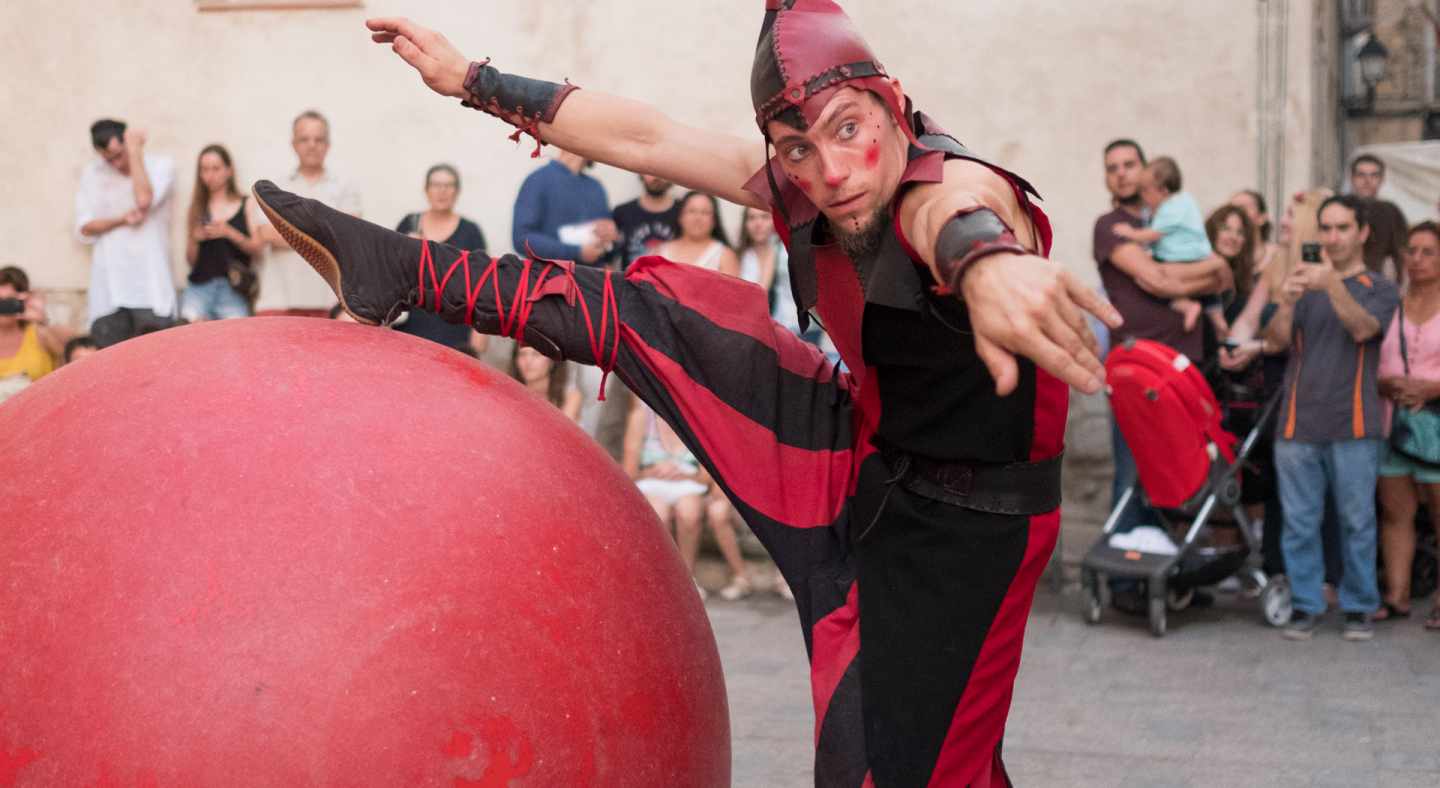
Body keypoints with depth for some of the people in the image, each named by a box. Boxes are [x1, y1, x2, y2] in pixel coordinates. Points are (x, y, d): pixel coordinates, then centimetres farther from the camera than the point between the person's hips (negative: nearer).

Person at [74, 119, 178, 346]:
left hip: (150, 285, -2)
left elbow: (144, 200, -15)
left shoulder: (161, 165, 4)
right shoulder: (92, 174, 11)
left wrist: (135, 151, -8)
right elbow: (84, 229, 7)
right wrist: (121, 220, -9)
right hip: (108, 288, 2)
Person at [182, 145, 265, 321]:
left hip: (233, 288, -2)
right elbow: (191, 260, 15)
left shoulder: (247, 205, 9)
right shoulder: (197, 210, 15)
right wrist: (195, 240, -4)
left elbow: (258, 247, 0)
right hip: (199, 286, 2)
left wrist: (229, 233, -13)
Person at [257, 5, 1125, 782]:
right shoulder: (802, 184, -7)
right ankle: (402, 272, 15)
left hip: (959, 528, -7)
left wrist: (983, 261, -79)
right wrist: (475, 81, 10)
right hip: (862, 459, 7)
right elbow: (643, 136, 3)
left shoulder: (949, 188, -29)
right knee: (649, 308, 4)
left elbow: (959, 214, -55)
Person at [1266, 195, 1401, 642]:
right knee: (1299, 523, 3)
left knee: (1357, 521, 1)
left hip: (1353, 426, -2)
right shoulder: (1306, 284, 15)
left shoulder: (1380, 290, 7)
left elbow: (1362, 328, -14)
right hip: (1298, 424, 2)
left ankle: (1359, 607, 11)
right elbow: (1277, 339, 0)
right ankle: (1306, 605, 11)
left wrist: (1334, 285, -31)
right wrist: (1286, 304, -21)